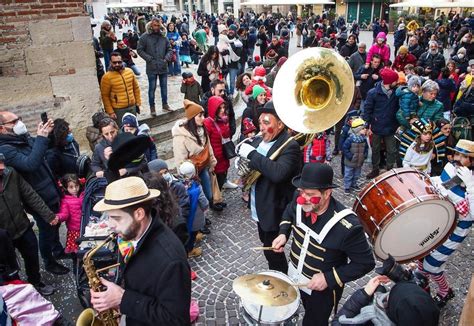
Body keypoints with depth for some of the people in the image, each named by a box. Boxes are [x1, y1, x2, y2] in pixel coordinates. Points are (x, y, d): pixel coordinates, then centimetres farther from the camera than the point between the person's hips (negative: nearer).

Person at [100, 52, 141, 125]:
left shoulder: (129, 71, 3)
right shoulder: (107, 77, -11)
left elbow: (136, 88, 11)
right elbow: (105, 96, -8)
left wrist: (138, 103, 9)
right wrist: (110, 112, -11)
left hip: (132, 107, 5)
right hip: (119, 110, -5)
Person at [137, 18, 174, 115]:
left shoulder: (163, 36, 3)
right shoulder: (145, 37, -6)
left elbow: (169, 49, 11)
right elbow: (140, 50, -4)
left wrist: (167, 58, -4)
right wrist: (149, 59, -11)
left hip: (163, 67, 3)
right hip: (151, 67, -3)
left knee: (164, 86, 14)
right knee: (152, 88, 3)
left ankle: (165, 104, 28)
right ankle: (152, 107, 14)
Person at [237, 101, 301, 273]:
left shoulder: (290, 146, -21)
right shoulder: (258, 140, 2)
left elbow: (278, 173, -39)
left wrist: (252, 154, -31)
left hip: (275, 211, -8)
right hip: (259, 207, 8)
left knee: (272, 250, 5)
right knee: (266, 244, 24)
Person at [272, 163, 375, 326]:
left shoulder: (347, 226, -34)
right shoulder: (300, 200, -19)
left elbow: (365, 263, -19)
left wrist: (329, 278, -24)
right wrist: (283, 233, -11)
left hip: (322, 289, -5)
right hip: (294, 276, 6)